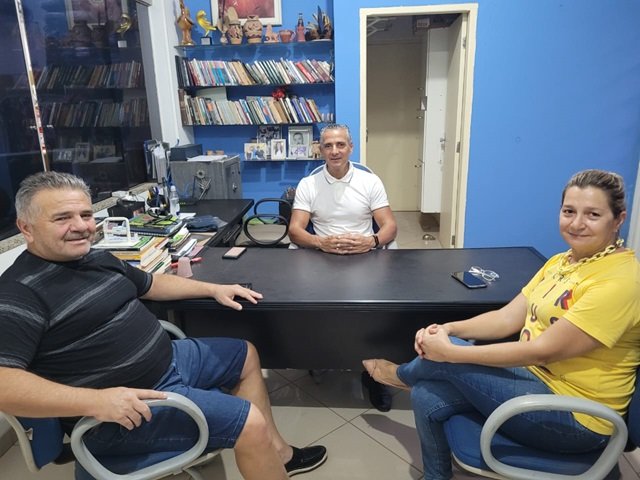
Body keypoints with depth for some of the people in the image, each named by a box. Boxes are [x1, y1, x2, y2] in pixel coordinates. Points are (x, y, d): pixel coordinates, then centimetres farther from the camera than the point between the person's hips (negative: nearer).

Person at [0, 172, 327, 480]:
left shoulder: (99, 259, 8)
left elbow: (151, 284, 21)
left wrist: (213, 289, 14)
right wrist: (94, 401, -38)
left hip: (167, 361, 10)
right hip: (122, 410, -10)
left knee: (245, 355, 19)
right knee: (250, 421, -16)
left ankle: (277, 453, 30)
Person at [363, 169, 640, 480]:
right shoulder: (560, 261, 6)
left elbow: (543, 350, -26)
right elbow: (508, 317, 4)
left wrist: (450, 351, -24)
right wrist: (447, 329, -12)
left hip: (572, 417, -7)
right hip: (534, 377, 7)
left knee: (452, 352, -17)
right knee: (427, 399, -8)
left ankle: (401, 375, 17)